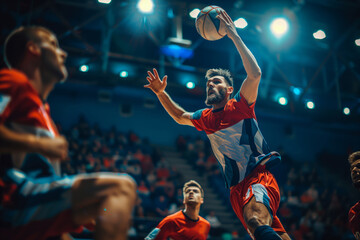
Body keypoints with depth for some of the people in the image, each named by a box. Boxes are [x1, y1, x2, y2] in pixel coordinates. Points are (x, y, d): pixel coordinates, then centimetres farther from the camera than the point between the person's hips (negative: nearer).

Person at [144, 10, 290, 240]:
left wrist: (234, 36, -15)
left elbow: (255, 73, -17)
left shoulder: (240, 105, -1)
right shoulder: (205, 118, 16)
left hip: (259, 176, -6)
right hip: (237, 188, 6)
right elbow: (180, 117, 34)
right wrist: (161, 93, 22)